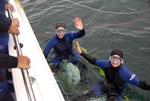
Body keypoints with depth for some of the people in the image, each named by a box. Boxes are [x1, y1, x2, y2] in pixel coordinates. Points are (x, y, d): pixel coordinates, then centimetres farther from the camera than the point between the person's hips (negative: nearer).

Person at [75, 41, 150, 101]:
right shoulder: (107, 64, -22)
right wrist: (81, 52, -13)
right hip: (105, 85, 3)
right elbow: (94, 61, -10)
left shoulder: (124, 72, -33)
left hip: (116, 91, -3)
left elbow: (140, 83, -34)